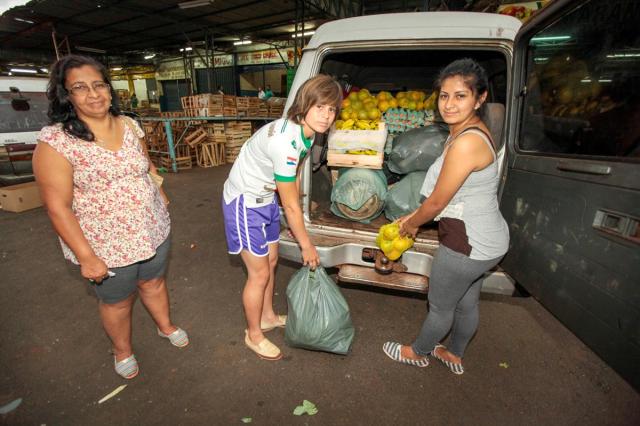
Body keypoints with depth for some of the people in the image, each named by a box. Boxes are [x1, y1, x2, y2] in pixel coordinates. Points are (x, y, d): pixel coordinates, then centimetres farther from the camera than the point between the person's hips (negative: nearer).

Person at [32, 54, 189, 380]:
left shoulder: (129, 125, -1)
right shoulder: (55, 142, -17)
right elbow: (58, 207, -17)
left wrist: (159, 198, 8)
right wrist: (86, 256, -18)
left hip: (153, 231, 4)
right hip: (106, 246, -4)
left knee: (154, 282, 24)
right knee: (117, 302, 17)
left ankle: (166, 326, 52)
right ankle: (122, 351, 46)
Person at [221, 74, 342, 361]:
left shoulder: (306, 132, -5)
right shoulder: (285, 142, -33)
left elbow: (294, 178, 5)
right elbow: (291, 206, -24)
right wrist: (307, 245, -12)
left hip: (266, 198, 9)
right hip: (244, 203, -9)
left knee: (271, 260, 19)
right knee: (260, 273, 3)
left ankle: (267, 317, 43)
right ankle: (254, 335, 28)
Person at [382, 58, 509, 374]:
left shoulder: (466, 143, -28)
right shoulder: (470, 131, 4)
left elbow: (438, 202, -20)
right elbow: (444, 193, 11)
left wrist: (410, 225, -2)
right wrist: (414, 216, 13)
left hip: (467, 242, -9)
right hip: (485, 239, 9)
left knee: (440, 306, 15)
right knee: (466, 303, 26)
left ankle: (418, 353, 42)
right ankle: (454, 355, 50)